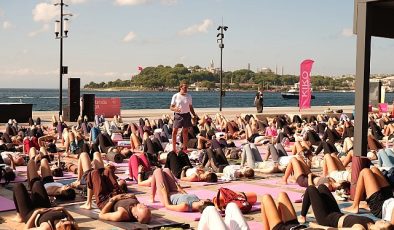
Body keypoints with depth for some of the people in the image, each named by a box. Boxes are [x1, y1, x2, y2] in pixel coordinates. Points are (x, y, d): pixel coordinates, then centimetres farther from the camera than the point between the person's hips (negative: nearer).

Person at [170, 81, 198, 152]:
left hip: (186, 115, 3)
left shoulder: (189, 96, 6)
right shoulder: (175, 96, -3)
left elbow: (191, 107, 13)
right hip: (178, 115, -3)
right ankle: (174, 148, 3)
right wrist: (175, 109, -24)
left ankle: (185, 148, 14)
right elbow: (171, 107, -2)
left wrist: (194, 115, 2)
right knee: (174, 131, -5)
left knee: (185, 132, 7)